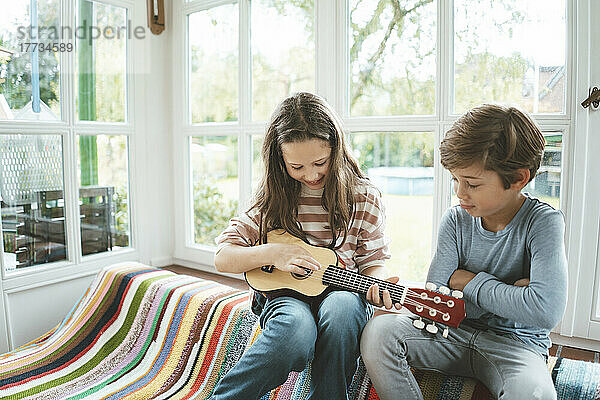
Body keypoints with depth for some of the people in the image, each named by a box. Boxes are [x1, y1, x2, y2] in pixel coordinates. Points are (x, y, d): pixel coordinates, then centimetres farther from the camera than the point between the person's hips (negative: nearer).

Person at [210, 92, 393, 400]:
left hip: (339, 291, 1)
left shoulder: (364, 198, -1)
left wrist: (377, 285, -17)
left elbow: (372, 260, 7)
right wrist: (273, 253, -18)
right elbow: (223, 258, -1)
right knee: (296, 332, -36)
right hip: (284, 294, 0)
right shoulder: (273, 199, 0)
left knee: (341, 308, -37)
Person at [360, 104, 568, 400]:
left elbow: (546, 312, -28)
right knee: (379, 331, -20)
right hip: (456, 332, 3)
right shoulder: (456, 220, -4)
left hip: (515, 342, -3)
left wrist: (469, 281, -16)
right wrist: (507, 292, -16)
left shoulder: (544, 222, -14)